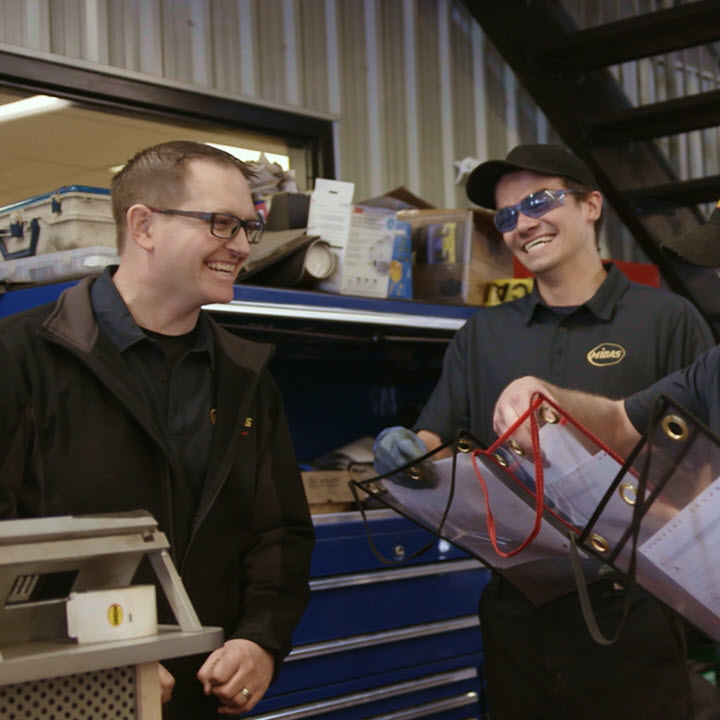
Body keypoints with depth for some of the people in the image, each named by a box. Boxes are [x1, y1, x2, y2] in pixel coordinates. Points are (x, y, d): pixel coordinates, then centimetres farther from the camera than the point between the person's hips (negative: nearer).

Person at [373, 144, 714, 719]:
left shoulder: (666, 320, -1)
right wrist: (407, 450, -14)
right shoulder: (482, 336, 10)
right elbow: (437, 442, 8)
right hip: (517, 616, 3)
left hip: (632, 613, -3)